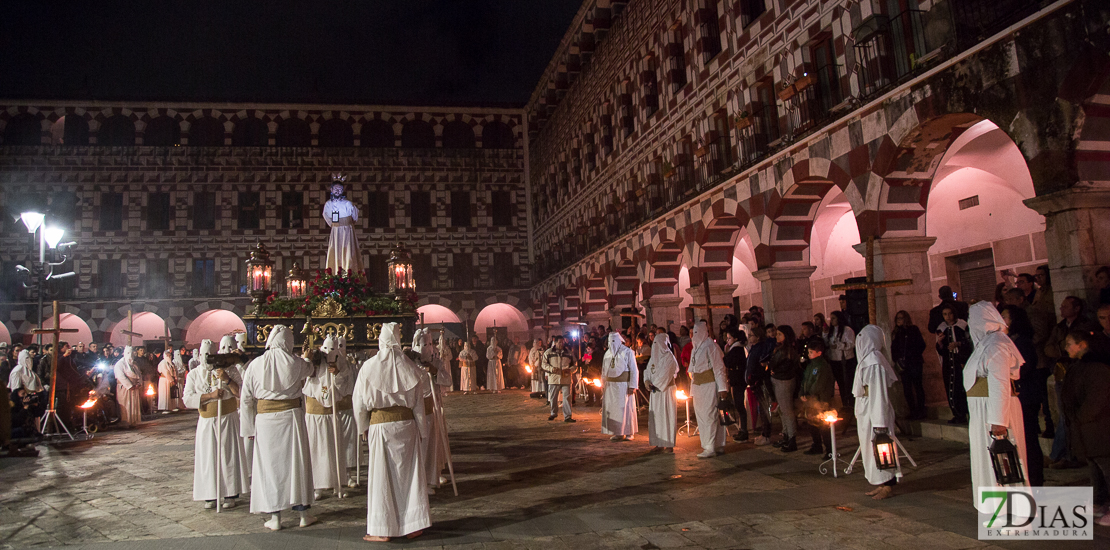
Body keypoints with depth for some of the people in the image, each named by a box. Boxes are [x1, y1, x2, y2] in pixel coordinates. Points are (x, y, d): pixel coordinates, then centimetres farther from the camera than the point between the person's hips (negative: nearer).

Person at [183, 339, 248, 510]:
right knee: (208, 457, 2)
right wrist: (210, 395, -16)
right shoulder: (193, 375, 7)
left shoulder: (229, 371, 1)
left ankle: (231, 494, 6)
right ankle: (210, 496, 10)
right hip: (207, 422, 2)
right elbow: (188, 399, -4)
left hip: (228, 419, -2)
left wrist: (227, 380, -20)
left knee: (229, 455, 0)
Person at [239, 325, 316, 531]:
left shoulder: (256, 365, -3)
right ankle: (303, 513, 17)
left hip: (265, 419, 0)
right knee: (296, 461, 9)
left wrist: (249, 427, 9)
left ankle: (275, 517, 13)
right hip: (291, 416, 0)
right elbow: (309, 369, 20)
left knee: (270, 464, 8)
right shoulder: (296, 363, -4)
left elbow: (246, 399, 1)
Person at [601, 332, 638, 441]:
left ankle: (628, 432, 7)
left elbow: (634, 370, -8)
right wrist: (604, 383, 9)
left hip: (623, 385, -5)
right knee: (611, 407, 4)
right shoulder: (608, 353, 12)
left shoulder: (627, 352, -6)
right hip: (611, 386, 6)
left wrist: (632, 386, -14)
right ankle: (617, 432, 12)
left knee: (625, 407, -2)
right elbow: (604, 370, 16)